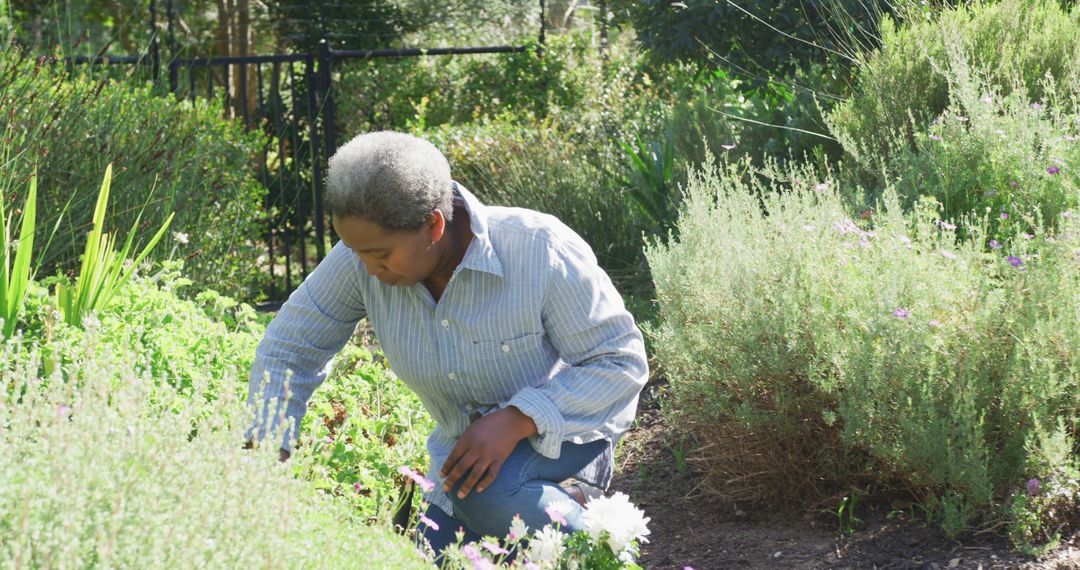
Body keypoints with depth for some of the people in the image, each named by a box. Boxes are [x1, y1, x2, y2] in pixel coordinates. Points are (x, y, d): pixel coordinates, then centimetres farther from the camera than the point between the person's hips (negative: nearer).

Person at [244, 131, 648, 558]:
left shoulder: (541, 250, -32)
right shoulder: (362, 259, -21)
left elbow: (622, 361, -25)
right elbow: (288, 350, -9)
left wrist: (516, 420, -37)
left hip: (566, 421, -5)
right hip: (467, 442, 5)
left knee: (484, 490, -34)